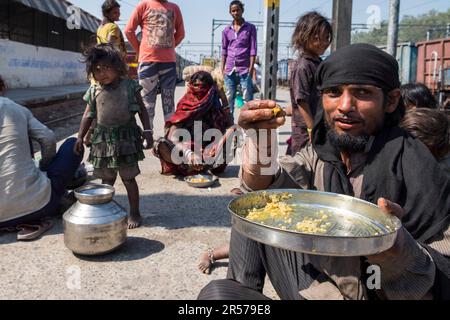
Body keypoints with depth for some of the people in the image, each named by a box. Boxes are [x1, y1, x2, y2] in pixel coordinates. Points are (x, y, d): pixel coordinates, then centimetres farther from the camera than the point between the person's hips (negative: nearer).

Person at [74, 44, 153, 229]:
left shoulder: (129, 86, -3)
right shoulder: (94, 91, 4)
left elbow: (142, 110, 1)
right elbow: (88, 115, 10)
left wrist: (147, 130, -6)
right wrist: (80, 137, 7)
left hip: (126, 136, -3)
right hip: (103, 139, 3)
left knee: (128, 178, 4)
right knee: (106, 179, 12)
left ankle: (134, 213, 18)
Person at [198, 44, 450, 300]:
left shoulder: (412, 165, -20)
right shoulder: (321, 154, -2)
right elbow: (262, 184, -14)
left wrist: (400, 254, -41)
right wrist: (260, 140, -33)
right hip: (310, 283, 6)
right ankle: (242, 289, 18)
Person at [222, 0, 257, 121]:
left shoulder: (250, 28, 4)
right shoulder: (226, 30, 12)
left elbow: (253, 49, -1)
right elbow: (224, 50, 13)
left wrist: (251, 68, -9)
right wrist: (222, 69, 6)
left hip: (244, 69, -3)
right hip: (230, 70, 3)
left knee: (248, 99, -4)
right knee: (229, 98, 7)